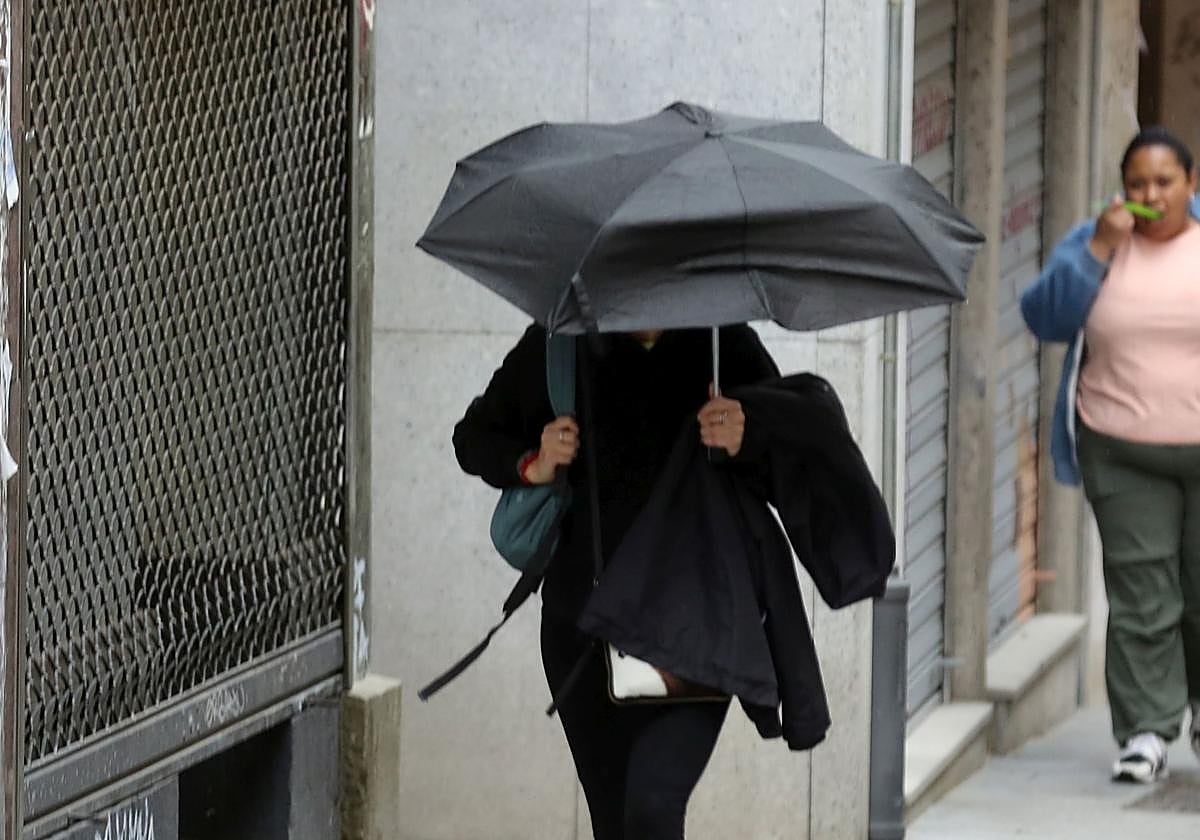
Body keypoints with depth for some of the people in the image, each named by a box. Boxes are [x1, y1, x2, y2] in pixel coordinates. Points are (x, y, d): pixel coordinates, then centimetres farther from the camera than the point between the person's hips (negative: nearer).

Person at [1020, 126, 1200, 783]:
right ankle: (1146, 729, 1)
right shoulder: (1095, 244, 6)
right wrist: (1099, 251, -12)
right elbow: (1045, 318, -4)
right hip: (1122, 455, 1)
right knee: (1140, 595, -3)